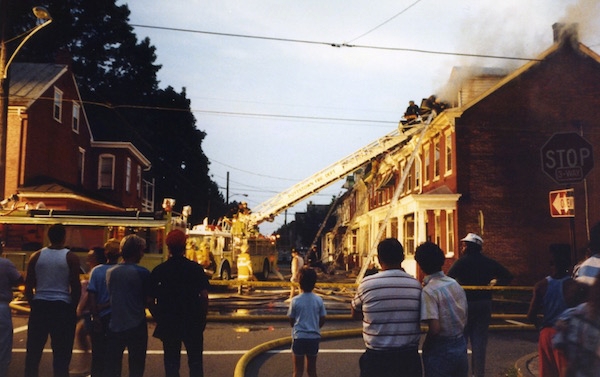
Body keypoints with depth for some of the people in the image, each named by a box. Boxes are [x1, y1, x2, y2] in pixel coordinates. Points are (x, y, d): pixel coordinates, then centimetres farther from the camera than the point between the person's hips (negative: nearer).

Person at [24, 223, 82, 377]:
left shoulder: (36, 256, 4)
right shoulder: (71, 257, -4)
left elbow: (28, 286, 5)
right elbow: (76, 286, -6)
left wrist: (33, 304, 17)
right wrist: (73, 307, 7)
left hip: (39, 306, 3)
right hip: (63, 307, -3)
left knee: (34, 350, 11)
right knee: (61, 352, 3)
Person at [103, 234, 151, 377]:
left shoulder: (110, 272, 3)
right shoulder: (142, 273, -10)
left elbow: (109, 297, 11)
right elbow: (148, 301, -6)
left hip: (114, 326, 4)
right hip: (136, 327, -4)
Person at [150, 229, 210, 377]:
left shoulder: (158, 271, -4)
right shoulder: (196, 269, -7)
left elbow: (151, 300, -3)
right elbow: (204, 296, -9)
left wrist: (160, 319, 10)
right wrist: (202, 318, 3)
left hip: (168, 324, 1)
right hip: (193, 323, -1)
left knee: (171, 363, 10)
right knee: (195, 362, 10)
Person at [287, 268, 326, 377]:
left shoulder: (295, 300, -8)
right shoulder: (319, 300, -3)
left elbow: (291, 321, 0)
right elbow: (322, 321, 3)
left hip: (299, 337, -2)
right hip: (314, 337, 2)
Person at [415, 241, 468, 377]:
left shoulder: (428, 291, -18)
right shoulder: (455, 284, 4)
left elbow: (435, 328, -23)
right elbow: (464, 319, 9)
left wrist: (426, 345, -7)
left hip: (440, 350, -7)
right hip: (461, 345, 7)